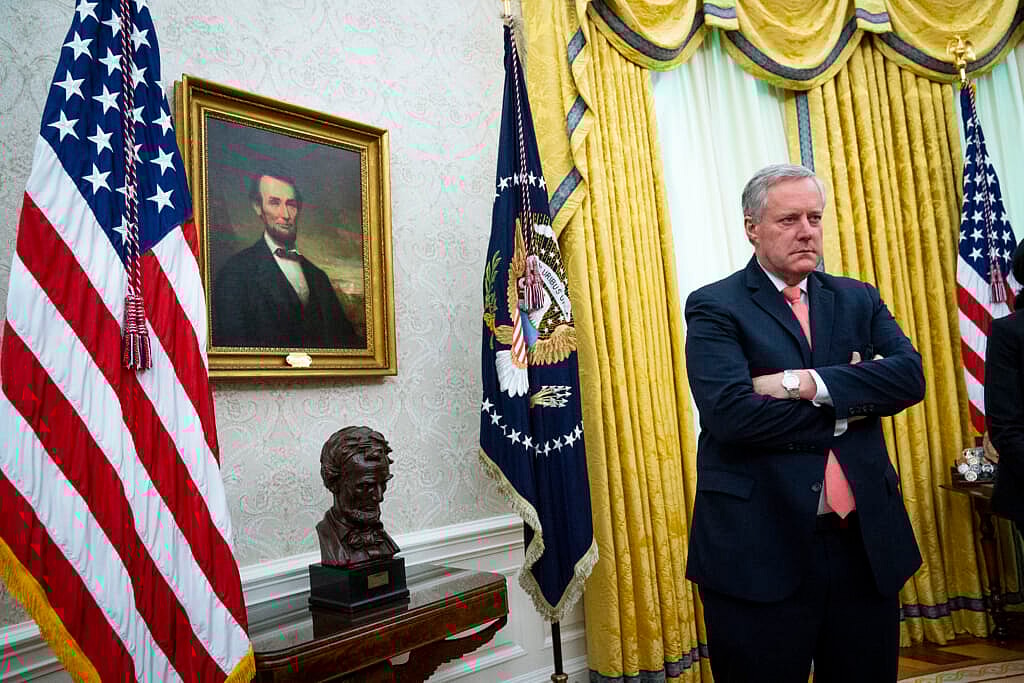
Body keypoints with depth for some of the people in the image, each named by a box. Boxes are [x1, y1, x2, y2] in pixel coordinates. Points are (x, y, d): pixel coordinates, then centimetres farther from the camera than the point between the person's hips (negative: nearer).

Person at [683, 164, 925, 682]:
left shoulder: (859, 299, 11)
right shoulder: (715, 308, -5)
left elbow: (910, 376, -5)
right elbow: (730, 413, -19)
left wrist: (808, 383, -18)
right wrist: (849, 405, -9)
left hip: (867, 543, 5)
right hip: (761, 551, -4)